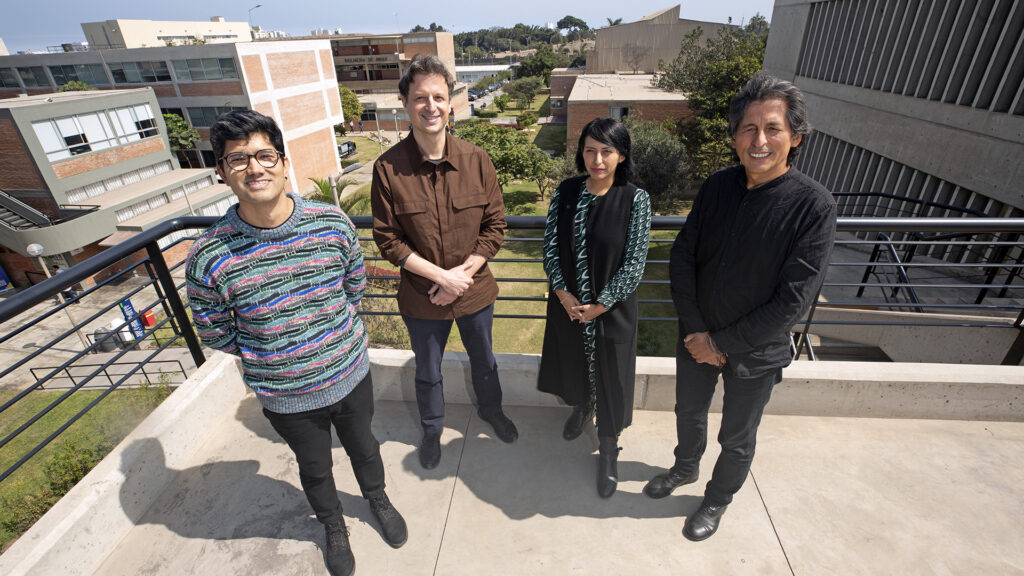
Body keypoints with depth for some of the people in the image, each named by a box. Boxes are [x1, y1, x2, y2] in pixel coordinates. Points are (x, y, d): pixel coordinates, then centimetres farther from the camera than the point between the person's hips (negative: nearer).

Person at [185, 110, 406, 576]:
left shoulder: (332, 223, -16)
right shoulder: (209, 256, -20)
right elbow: (215, 333, -4)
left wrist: (332, 335, 5)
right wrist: (267, 355, -1)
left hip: (350, 374, 1)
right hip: (285, 396, -1)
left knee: (362, 445, 27)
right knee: (315, 468, 25)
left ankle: (377, 499, 59)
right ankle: (333, 525, 57)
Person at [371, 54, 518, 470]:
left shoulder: (476, 160, -11)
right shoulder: (387, 168, -15)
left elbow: (495, 226, -6)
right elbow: (388, 239, -11)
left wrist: (462, 273, -16)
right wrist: (441, 275, -19)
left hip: (475, 291, 1)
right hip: (421, 297, -1)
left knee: (483, 361, 25)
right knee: (427, 373, 21)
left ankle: (490, 409, 56)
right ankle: (432, 429, 51)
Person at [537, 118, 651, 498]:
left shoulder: (635, 200, -14)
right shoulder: (565, 192, -5)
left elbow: (634, 264, -14)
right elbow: (550, 245, -3)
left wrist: (599, 305, -14)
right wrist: (562, 292, -12)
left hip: (612, 309, -3)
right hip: (567, 305, 3)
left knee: (609, 379, 10)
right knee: (572, 364, 24)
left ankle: (608, 453, 34)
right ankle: (580, 408, 57)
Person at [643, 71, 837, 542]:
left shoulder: (813, 206, -20)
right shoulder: (717, 186, -8)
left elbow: (793, 300, -20)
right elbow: (682, 258, -5)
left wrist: (724, 344, -17)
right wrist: (695, 330, -13)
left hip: (755, 352, -3)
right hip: (697, 338, 4)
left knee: (737, 438, 19)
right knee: (689, 412, 25)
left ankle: (718, 499, 48)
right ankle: (685, 467, 55)